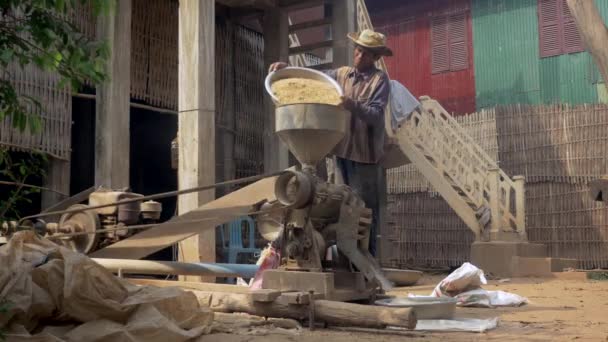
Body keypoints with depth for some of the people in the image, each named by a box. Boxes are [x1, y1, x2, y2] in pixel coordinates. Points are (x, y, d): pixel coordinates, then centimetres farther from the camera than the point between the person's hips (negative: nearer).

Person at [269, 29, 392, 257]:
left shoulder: (380, 80, -3)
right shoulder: (341, 74, 11)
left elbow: (376, 115, -13)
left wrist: (353, 105, -28)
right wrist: (286, 69, 1)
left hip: (365, 153, -5)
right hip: (341, 150, 5)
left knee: (365, 208, -1)